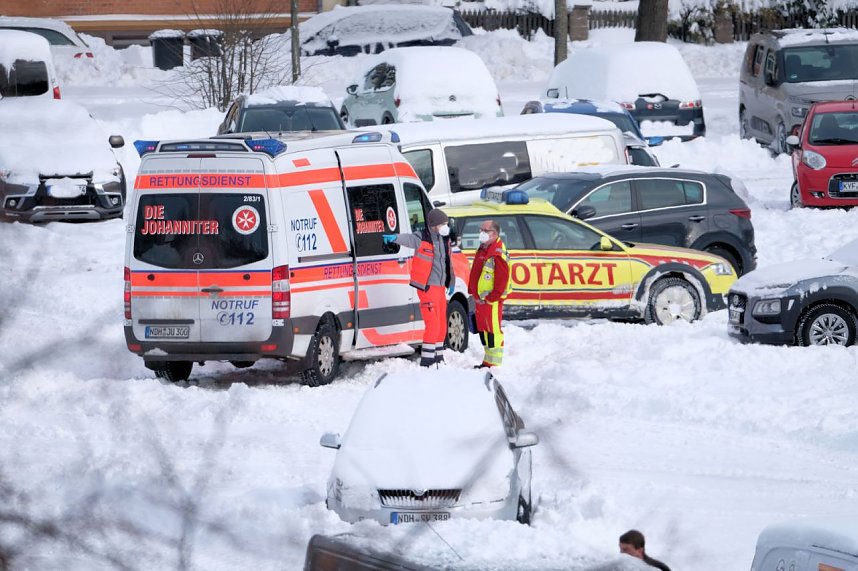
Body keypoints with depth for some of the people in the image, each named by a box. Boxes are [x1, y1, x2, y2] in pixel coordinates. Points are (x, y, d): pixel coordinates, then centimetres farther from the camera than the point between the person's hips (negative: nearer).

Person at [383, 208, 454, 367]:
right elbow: (408, 239, -34)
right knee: (433, 325, -12)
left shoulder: (445, 240, 10)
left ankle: (438, 357, 30)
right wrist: (395, 238, -56)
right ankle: (426, 360, -9)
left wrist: (451, 283, 31)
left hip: (440, 287, 8)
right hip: (427, 287, -8)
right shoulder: (422, 238, -13)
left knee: (442, 325, 16)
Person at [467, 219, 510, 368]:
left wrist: (492, 297, -21)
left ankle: (493, 363, -6)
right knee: (483, 329, 16)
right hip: (480, 298, 11)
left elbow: (502, 278, -21)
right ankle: (488, 360, 25)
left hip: (491, 299, -11)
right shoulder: (482, 250, 16)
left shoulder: (497, 254, -16)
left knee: (492, 330, -8)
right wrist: (473, 291, 19)